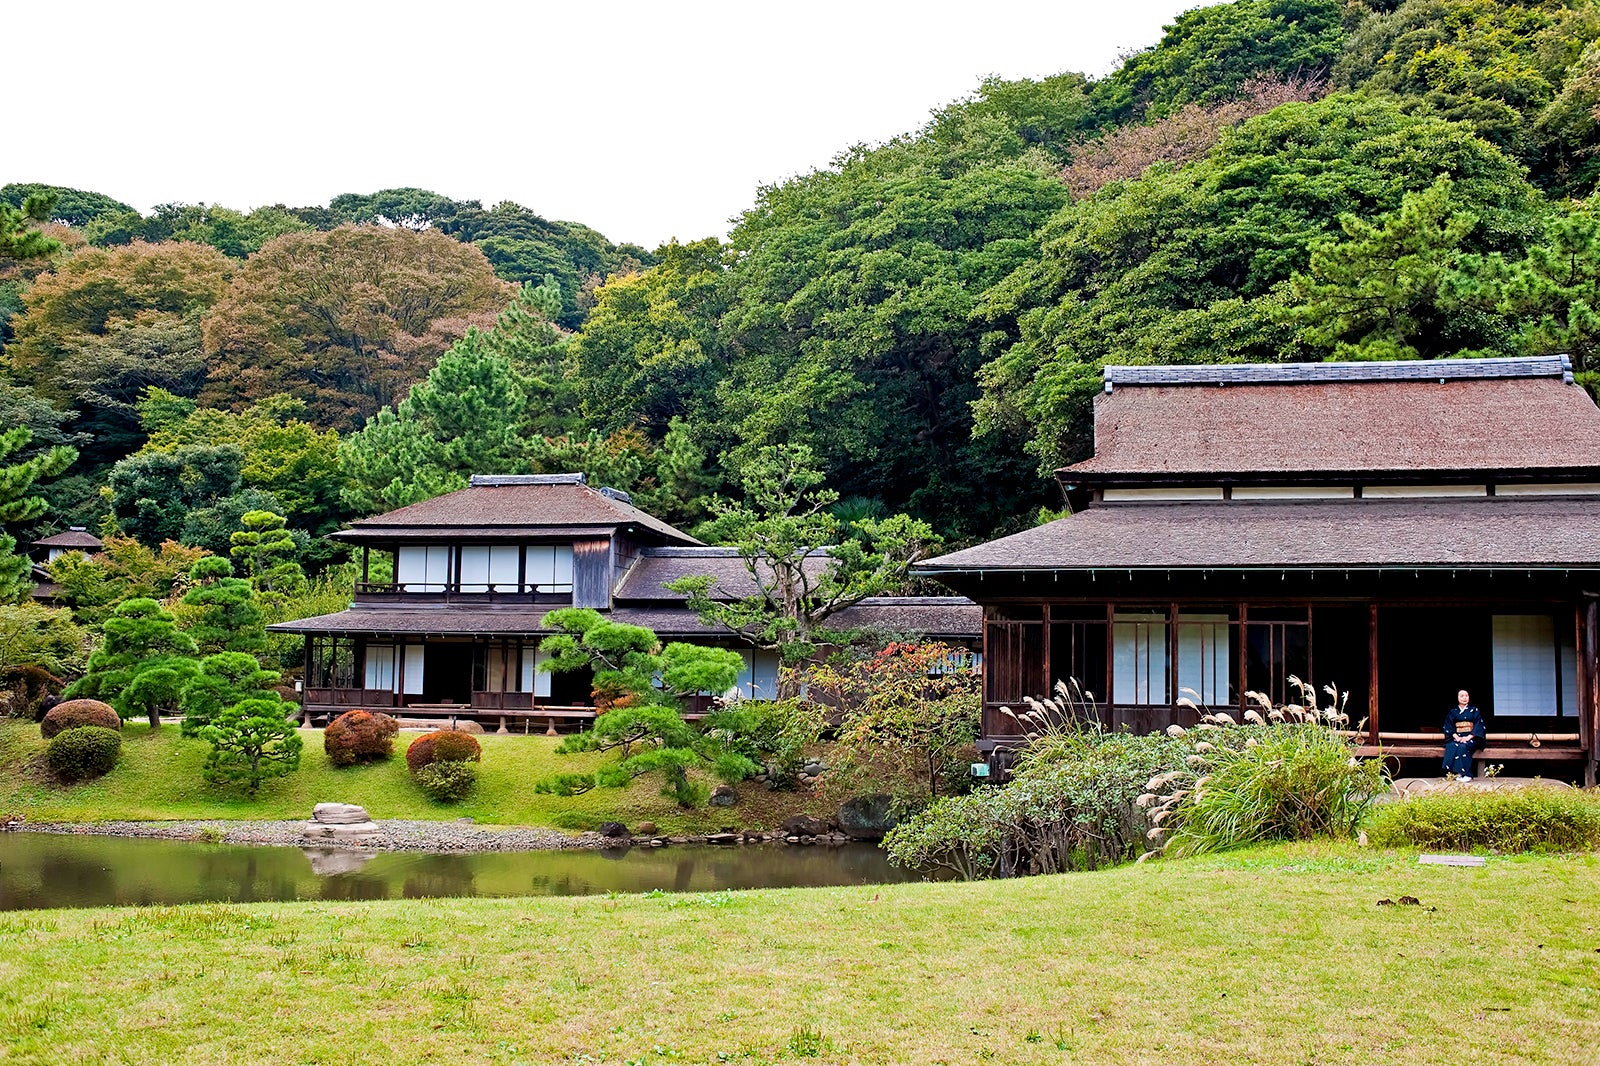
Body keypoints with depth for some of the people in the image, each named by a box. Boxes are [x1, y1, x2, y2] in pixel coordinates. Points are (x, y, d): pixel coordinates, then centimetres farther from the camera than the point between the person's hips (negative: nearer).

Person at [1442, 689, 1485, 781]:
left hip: (1470, 738, -2)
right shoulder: (1453, 712, 15)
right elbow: (1448, 727, 8)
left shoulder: (1474, 710, 10)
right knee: (1452, 746, -33)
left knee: (1463, 747, -36)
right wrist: (1456, 737, -11)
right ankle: (1454, 773, -36)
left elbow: (1478, 726, 1)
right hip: (1456, 738, 2)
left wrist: (1468, 737, -13)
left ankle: (1465, 774, -35)